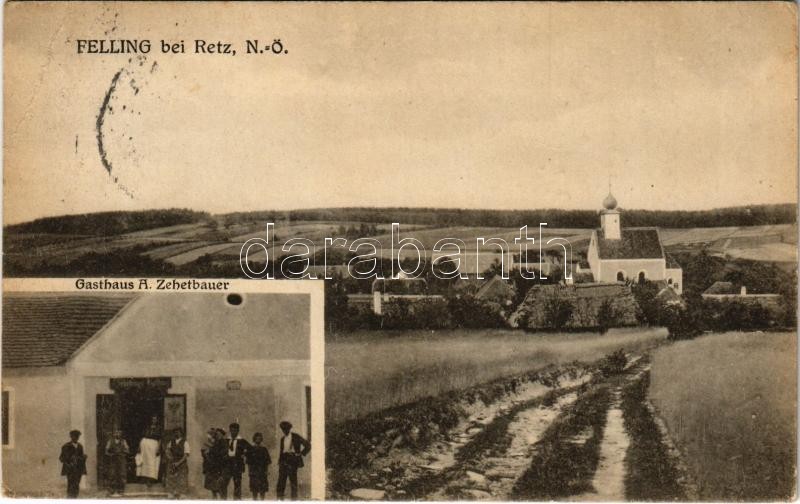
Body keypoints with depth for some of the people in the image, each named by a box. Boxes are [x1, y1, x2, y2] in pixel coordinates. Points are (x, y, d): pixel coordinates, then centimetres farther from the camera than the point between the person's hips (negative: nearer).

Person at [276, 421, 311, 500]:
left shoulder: (296, 437, -1)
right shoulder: (282, 439, 16)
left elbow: (308, 445, -2)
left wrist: (301, 454, -5)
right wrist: (280, 462, 13)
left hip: (293, 460, -5)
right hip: (284, 461, 5)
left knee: (293, 482, -5)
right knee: (281, 481, 0)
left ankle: (294, 499, -1)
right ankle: (280, 499, 4)